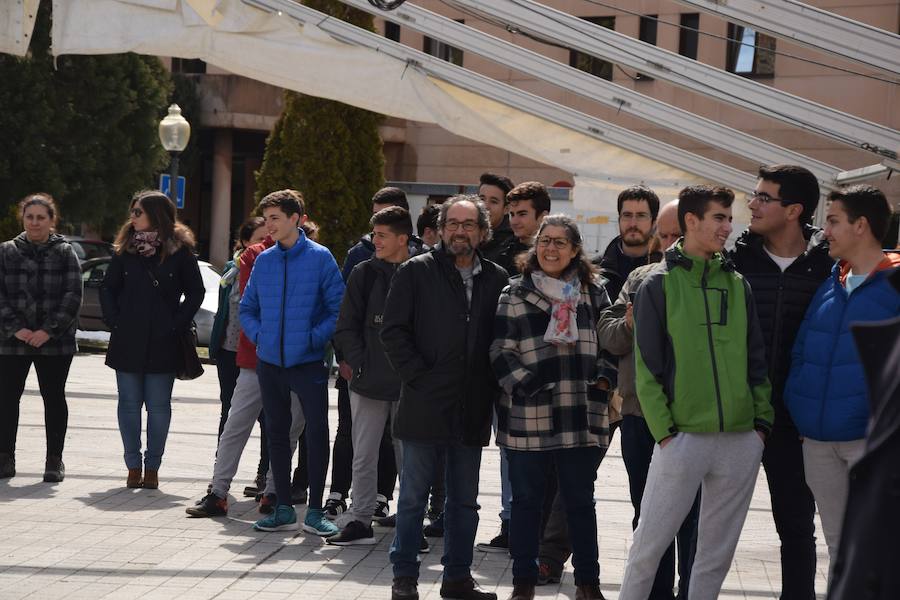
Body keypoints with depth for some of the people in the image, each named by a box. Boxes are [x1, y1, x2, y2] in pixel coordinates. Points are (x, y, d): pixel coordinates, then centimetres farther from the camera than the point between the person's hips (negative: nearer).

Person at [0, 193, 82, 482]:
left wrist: (49, 330, -13)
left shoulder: (65, 252, 2)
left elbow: (73, 296, -4)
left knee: (54, 397, 4)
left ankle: (54, 459, 12)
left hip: (56, 341, -1)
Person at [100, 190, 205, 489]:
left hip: (163, 343, -3)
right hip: (127, 341, 3)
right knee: (129, 403, 4)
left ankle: (152, 466, 10)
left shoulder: (179, 250, -1)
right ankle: (133, 465, 13)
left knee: (159, 406, 2)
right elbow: (108, 288, 12)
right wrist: (114, 320, 0)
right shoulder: (126, 248, 7)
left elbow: (196, 292, 3)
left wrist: (178, 324, -6)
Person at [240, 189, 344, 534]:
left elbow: (339, 308, -6)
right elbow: (247, 308, 16)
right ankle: (283, 509, 19)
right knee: (277, 434, 10)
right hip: (270, 362, 4)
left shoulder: (320, 258, -5)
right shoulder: (264, 261, 7)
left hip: (308, 362, -4)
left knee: (317, 433, -6)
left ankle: (315, 511, 3)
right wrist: (258, 335, 0)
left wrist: (315, 337, -14)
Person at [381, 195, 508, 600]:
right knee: (413, 496, 3)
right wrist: (417, 377, -11)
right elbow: (393, 330, -4)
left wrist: (491, 386, -1)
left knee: (464, 500, 11)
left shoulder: (497, 279, 8)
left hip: (472, 409, 3)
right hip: (424, 404, -3)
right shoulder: (416, 271, 0)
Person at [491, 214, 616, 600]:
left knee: (580, 500, 9)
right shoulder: (515, 294, 3)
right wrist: (527, 386, -14)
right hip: (528, 416, -1)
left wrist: (604, 377, -1)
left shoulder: (592, 292, 10)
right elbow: (502, 351, -1)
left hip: (581, 417, 2)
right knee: (526, 500, 7)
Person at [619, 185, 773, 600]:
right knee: (651, 543, 0)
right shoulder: (659, 284, -1)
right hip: (682, 437, -4)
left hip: (742, 440, 4)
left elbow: (757, 358, 13)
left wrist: (762, 419, 3)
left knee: (717, 551, 9)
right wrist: (664, 430, -11)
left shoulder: (737, 284, 11)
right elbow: (647, 368, -4)